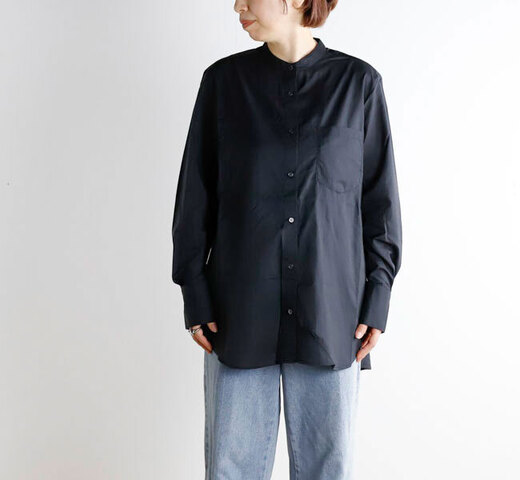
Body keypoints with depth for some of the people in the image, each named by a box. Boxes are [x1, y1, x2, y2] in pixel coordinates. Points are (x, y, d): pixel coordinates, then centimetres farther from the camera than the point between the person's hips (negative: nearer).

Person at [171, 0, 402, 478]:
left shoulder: (358, 83, 1)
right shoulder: (224, 80, 3)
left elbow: (380, 198, 4)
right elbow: (196, 193, 5)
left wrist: (377, 297, -1)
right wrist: (195, 294, 1)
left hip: (330, 311, 0)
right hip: (240, 311, 1)